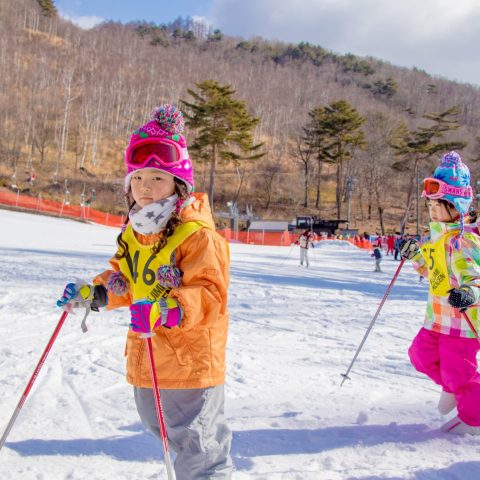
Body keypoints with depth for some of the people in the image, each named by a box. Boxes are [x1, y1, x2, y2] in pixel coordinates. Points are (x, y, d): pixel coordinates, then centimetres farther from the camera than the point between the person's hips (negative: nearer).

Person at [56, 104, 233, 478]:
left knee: (196, 442, 1)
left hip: (190, 356, -9)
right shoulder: (133, 233, 7)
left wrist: (168, 311, -40)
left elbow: (209, 292, -26)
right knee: (159, 425, 28)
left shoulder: (197, 234, -19)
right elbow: (123, 281, 20)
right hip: (146, 353, 9)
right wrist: (92, 293, 5)